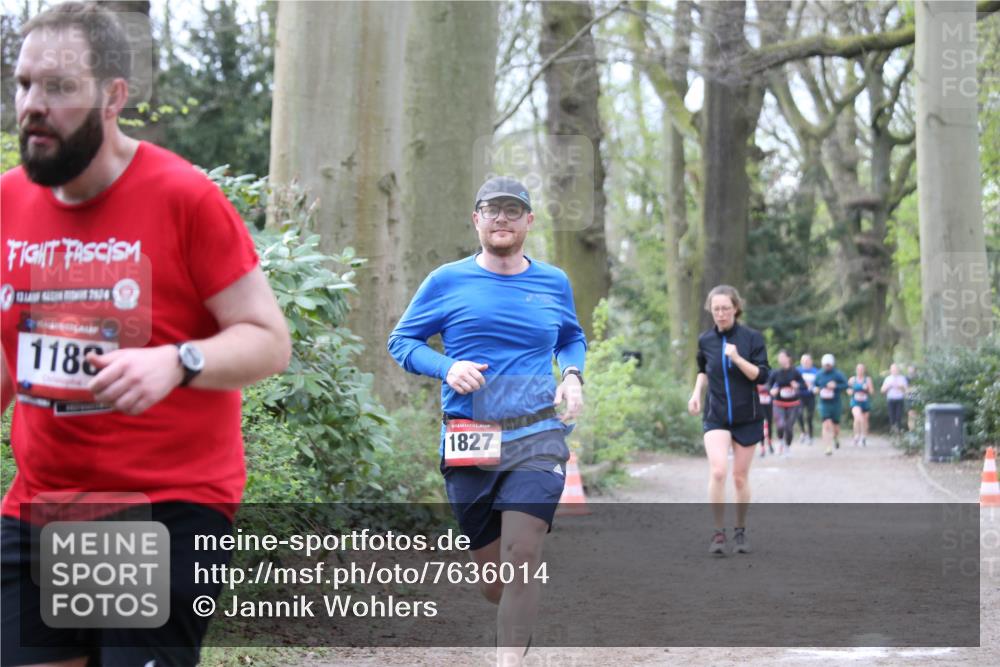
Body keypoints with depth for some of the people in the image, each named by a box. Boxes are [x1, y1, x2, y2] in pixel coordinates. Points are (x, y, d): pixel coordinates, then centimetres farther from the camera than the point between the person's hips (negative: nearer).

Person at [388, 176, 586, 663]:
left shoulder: (553, 283, 9)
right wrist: (446, 367, -10)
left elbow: (572, 339, 26)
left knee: (522, 554, -18)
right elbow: (401, 340, 8)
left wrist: (572, 374, 5)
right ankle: (518, 616, 41)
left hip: (537, 439, 0)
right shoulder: (447, 282, 3)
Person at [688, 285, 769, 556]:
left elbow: (762, 376, -10)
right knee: (717, 471, -18)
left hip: (747, 417, -1)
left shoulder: (752, 337, -6)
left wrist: (737, 358, -23)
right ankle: (718, 533, -10)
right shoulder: (705, 340, 2)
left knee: (740, 477, 7)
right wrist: (697, 392, 6)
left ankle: (740, 531, 24)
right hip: (716, 416, 1)